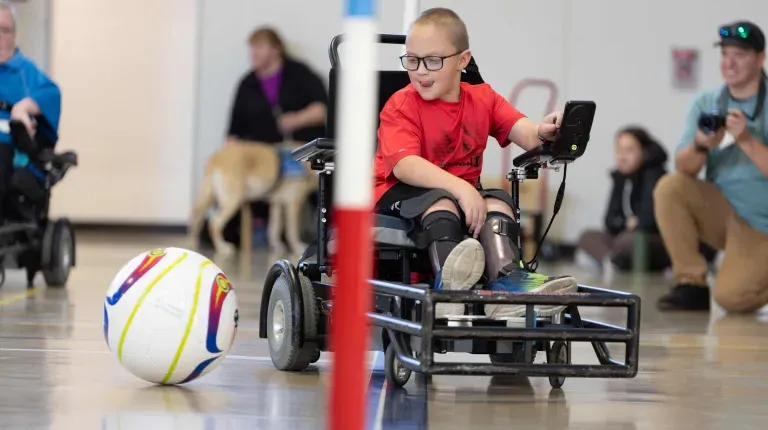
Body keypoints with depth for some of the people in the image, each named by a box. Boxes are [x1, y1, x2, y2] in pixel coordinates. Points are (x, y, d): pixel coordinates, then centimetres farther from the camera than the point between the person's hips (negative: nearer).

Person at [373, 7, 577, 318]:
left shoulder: (482, 99, 8)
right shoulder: (401, 106, -9)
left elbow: (523, 133, -7)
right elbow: (404, 165, -25)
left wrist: (541, 132, -35)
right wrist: (460, 187, -38)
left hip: (464, 193, 5)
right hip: (402, 194, -5)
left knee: (498, 200, -21)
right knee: (440, 200, -34)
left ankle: (506, 276, -40)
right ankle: (448, 277, -59)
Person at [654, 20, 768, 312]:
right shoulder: (706, 103, 0)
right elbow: (684, 168, -8)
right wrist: (700, 147, -29)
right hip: (720, 211, 4)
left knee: (730, 298, -24)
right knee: (670, 186, -22)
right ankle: (691, 284, -12)